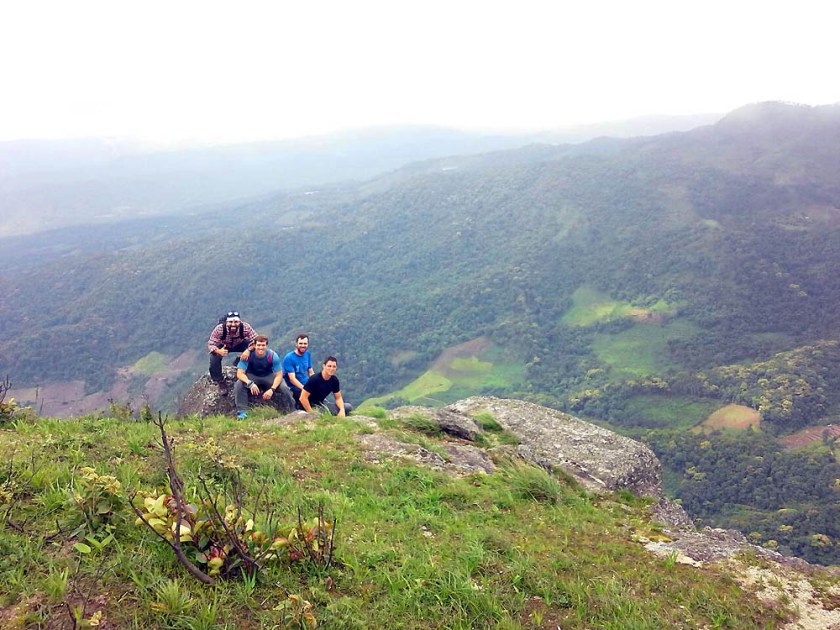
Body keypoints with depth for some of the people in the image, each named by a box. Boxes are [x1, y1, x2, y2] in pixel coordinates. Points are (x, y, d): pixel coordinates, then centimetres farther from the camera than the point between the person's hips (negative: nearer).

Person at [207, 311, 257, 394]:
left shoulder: (245, 327, -35)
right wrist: (218, 351, -51)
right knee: (214, 357, -29)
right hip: (222, 346, -1)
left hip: (239, 344, 1)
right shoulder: (219, 329, -36)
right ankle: (220, 382, -6)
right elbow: (210, 344, -29)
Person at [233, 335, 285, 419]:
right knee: (239, 384, -30)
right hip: (251, 377, 0)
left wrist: (272, 389, -37)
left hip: (268, 377, 0)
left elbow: (279, 375, -22)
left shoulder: (272, 355, -23)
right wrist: (250, 383, -47)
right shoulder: (248, 355, -24)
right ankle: (242, 412, -21)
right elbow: (240, 373, -28)